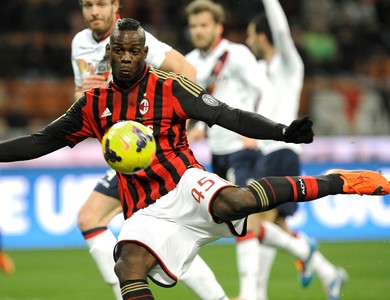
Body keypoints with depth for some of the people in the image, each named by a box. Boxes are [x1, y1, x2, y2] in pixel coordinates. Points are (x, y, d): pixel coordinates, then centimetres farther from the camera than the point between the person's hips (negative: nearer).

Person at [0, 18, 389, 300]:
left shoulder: (170, 88, 2)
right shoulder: (94, 104, 12)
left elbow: (228, 116, -6)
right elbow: (41, 141, 19)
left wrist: (284, 132, -19)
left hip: (183, 186, -3)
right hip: (145, 214, 3)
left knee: (235, 201, -35)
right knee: (128, 266, -28)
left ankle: (335, 182, -20)